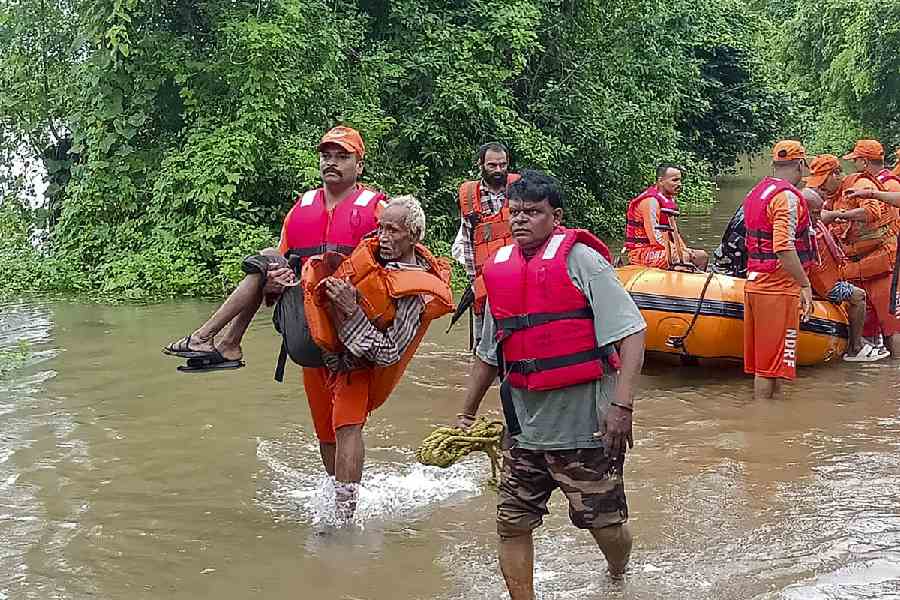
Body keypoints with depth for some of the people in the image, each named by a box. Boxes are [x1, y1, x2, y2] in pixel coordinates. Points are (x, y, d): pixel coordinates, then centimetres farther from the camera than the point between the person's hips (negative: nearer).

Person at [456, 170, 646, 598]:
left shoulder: (579, 259, -10)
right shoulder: (500, 272, 8)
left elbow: (631, 331, -15)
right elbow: (488, 353, 21)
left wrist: (621, 404, -23)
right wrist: (467, 413, 25)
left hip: (584, 423, -5)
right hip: (525, 426, 5)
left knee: (601, 520, 7)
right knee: (512, 523, 5)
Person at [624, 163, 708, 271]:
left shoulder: (668, 200, 16)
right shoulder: (650, 201, -17)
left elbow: (673, 233, 19)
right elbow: (655, 237, -25)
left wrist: (685, 250, 3)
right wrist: (679, 253, -23)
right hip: (643, 252, -10)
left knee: (702, 256, 4)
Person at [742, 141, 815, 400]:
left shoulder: (756, 192, 15)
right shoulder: (788, 196, -15)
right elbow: (783, 247, -25)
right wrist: (805, 284, -21)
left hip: (754, 283, 9)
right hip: (778, 289, -9)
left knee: (763, 358, 16)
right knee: (772, 361, -3)